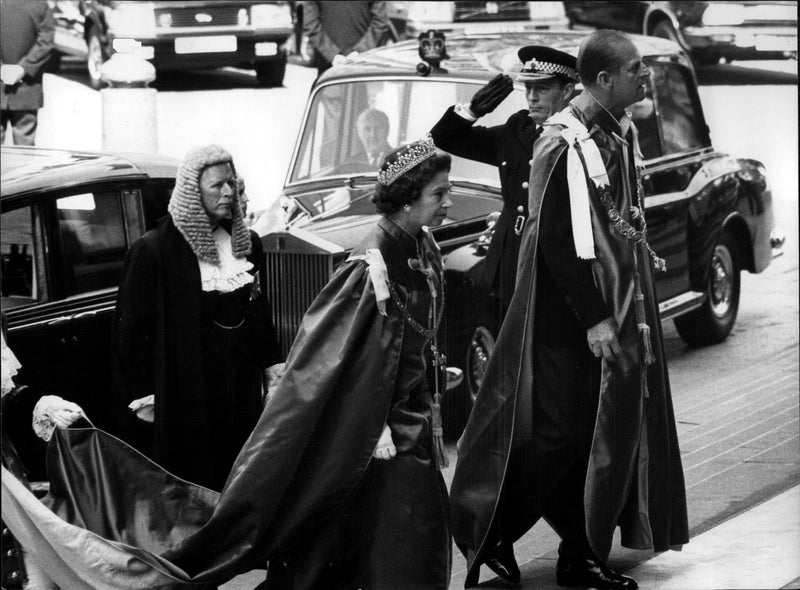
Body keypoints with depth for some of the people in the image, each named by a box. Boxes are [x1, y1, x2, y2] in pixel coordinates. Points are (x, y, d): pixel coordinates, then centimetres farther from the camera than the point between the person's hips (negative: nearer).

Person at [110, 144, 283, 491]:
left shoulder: (247, 244, 9)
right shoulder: (153, 251, -10)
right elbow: (134, 328, -9)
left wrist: (271, 365, 14)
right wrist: (143, 396, -11)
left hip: (240, 385, 6)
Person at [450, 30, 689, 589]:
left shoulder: (621, 134, 7)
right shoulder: (565, 146, -20)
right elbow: (558, 241, -21)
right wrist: (593, 318, -20)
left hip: (621, 300, 9)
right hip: (571, 314, -9)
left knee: (612, 429, 10)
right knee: (557, 433, -3)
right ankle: (489, 537, 12)